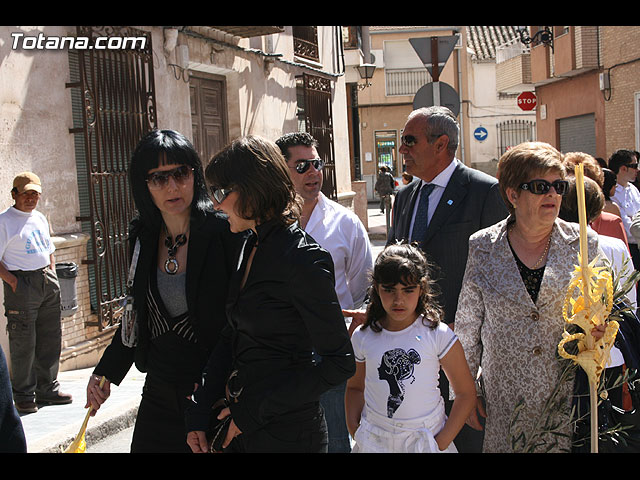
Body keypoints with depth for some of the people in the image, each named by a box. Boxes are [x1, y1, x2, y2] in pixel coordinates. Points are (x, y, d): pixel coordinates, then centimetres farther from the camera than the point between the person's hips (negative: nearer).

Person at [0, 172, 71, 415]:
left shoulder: (40, 218, 16)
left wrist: (52, 274, 14)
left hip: (48, 282, 7)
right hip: (22, 284, -7)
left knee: (50, 339, 11)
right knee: (23, 342, -3)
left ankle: (47, 389, 23)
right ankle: (23, 396, 9)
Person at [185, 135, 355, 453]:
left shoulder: (302, 260, -20)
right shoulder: (251, 246, 6)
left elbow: (339, 364, -19)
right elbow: (231, 338, 9)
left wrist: (255, 412, -16)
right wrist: (198, 412, 2)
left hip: (287, 433, -8)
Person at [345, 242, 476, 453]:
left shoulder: (438, 335, -9)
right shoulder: (362, 337, -2)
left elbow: (466, 393, -5)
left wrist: (441, 443, -10)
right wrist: (355, 431, -1)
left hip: (426, 441, -2)